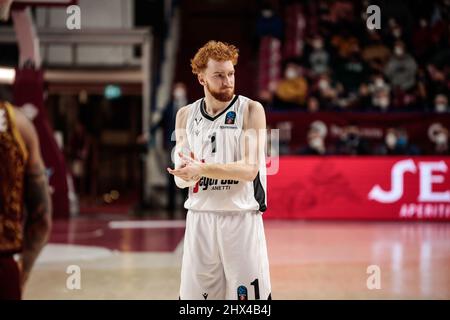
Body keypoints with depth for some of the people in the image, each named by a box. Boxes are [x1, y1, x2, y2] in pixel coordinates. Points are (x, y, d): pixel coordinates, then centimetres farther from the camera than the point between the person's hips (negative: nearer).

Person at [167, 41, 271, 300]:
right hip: (200, 218, 3)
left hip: (242, 218, -3)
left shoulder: (251, 110, -4)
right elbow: (181, 179, 10)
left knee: (250, 295, 0)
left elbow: (249, 169, -14)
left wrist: (201, 169, -23)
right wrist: (186, 175, -13)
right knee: (192, 295, 6)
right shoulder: (186, 115, 8)